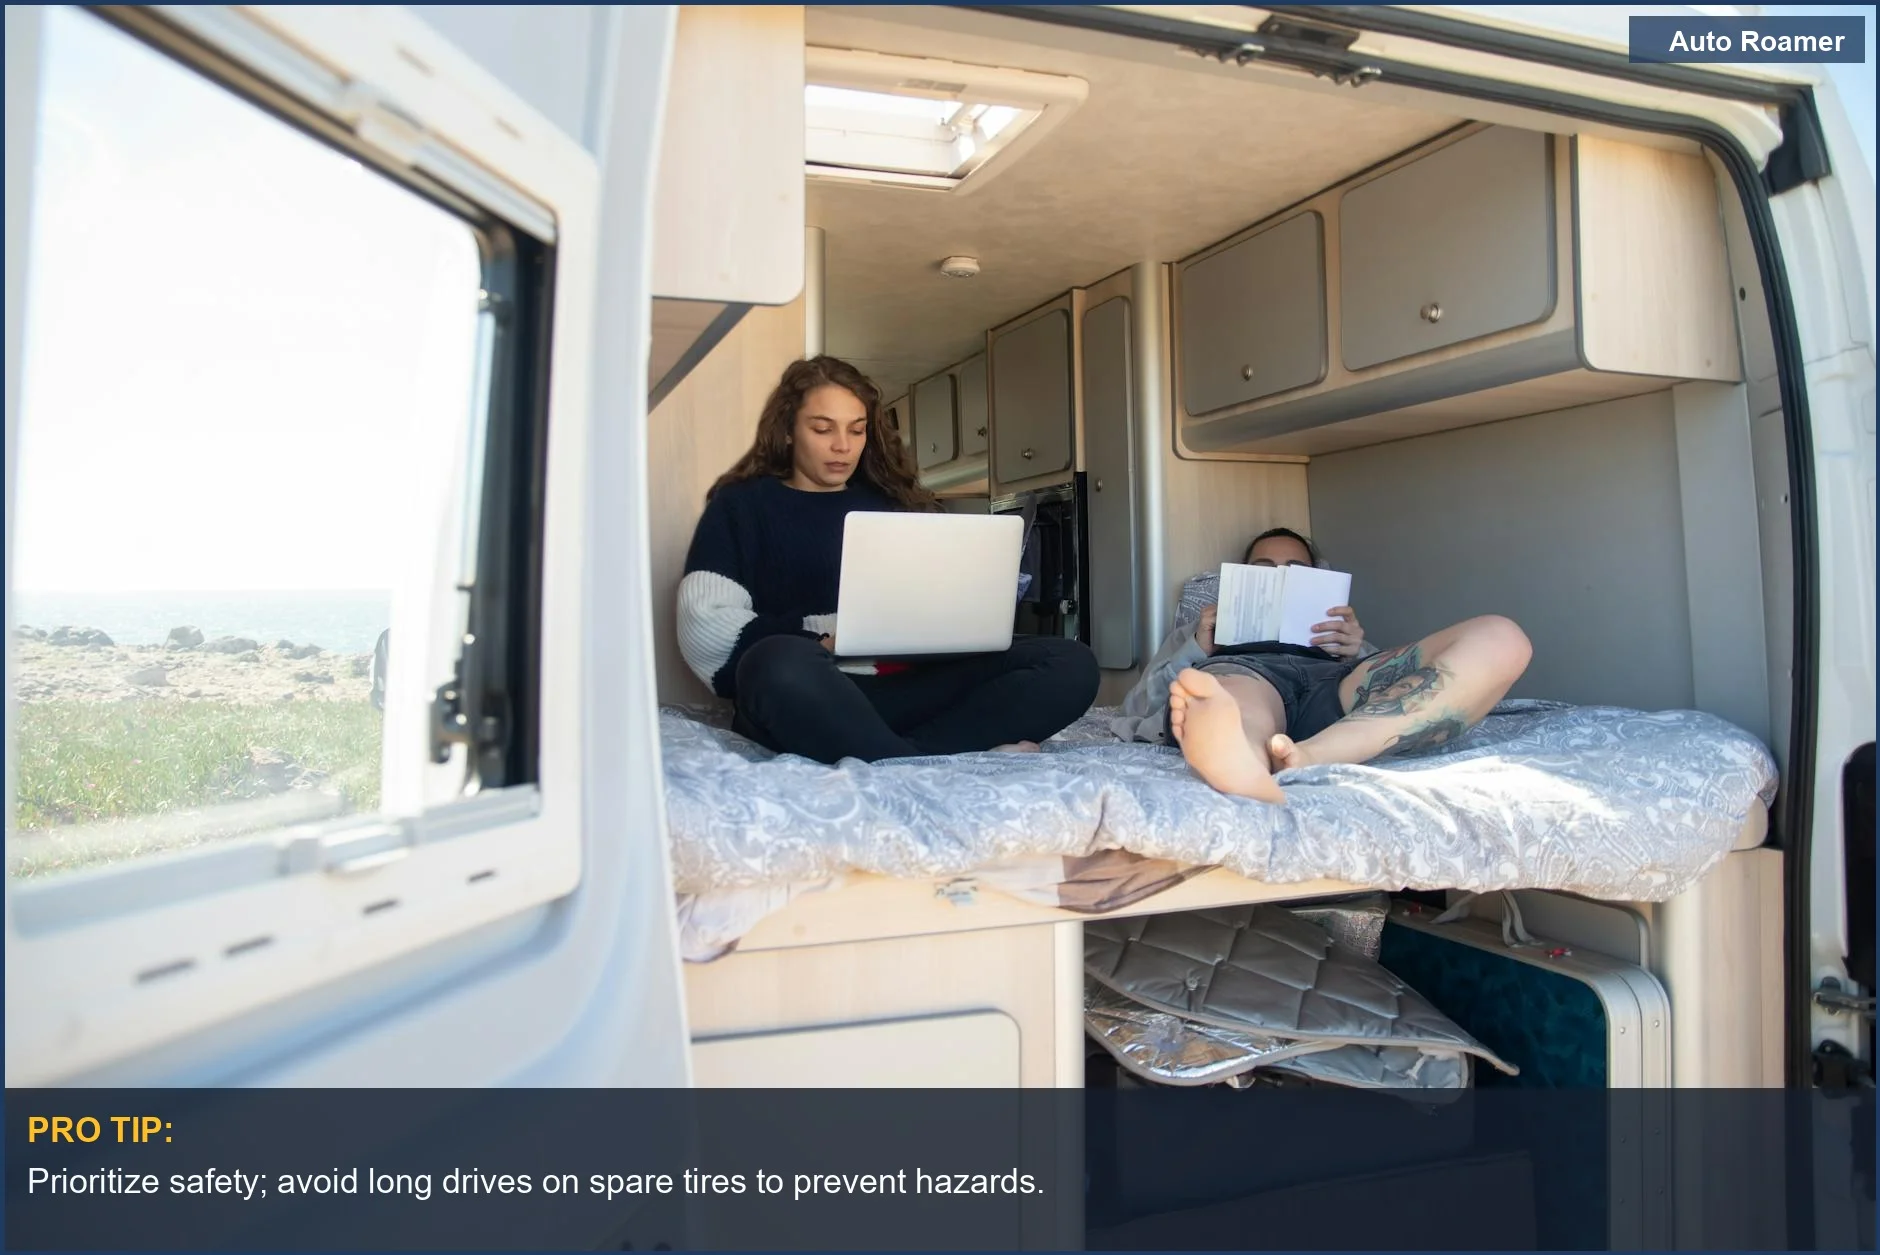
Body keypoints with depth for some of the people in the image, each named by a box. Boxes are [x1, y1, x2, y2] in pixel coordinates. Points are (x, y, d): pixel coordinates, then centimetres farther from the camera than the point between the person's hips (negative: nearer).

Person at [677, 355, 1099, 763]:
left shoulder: (892, 504, 23)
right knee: (781, 665, -41)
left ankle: (904, 758, -31)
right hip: (803, 698, -4)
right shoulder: (741, 506, 10)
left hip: (902, 692, 5)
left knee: (1070, 664, -16)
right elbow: (704, 630, -4)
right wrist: (821, 641, -15)